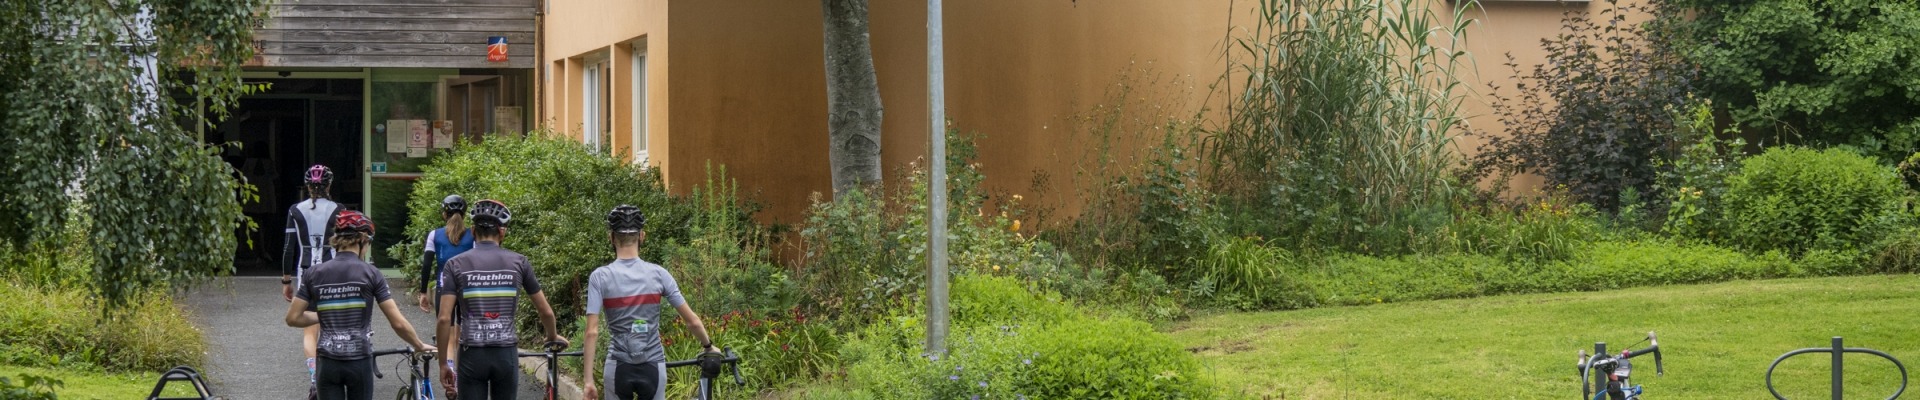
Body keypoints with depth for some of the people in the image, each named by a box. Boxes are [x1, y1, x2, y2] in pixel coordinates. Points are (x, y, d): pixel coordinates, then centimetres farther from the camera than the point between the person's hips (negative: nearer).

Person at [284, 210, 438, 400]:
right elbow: (398, 323, -8)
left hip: (328, 363, 1)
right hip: (360, 362, -1)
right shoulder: (370, 273, -7)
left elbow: (292, 318, -1)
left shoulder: (314, 273, -1)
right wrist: (419, 346, 8)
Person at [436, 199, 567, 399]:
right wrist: (553, 337, 29)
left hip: (472, 356, -1)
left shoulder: (456, 264, -2)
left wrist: (443, 363, 1)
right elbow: (546, 312, 8)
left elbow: (445, 319, -8)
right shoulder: (518, 262, 2)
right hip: (506, 354, 1)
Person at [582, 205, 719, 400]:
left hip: (619, 368, -1)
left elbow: (592, 332, -13)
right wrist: (709, 346, 18)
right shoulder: (658, 274, -3)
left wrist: (588, 379, -10)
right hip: (653, 368, 1)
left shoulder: (600, 277, -7)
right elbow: (693, 321, -1)